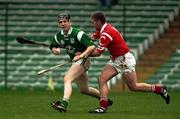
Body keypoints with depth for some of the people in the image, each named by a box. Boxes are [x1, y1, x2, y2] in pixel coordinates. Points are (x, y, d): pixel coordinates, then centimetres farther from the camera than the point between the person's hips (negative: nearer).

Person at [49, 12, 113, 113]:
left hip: (83, 60, -9)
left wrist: (82, 55, -36)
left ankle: (64, 104, -43)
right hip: (75, 62, 9)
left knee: (67, 79, -28)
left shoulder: (78, 34, -18)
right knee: (84, 89, 18)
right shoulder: (58, 36, 2)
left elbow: (92, 46, -23)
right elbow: (52, 47, 20)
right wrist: (55, 50, -4)